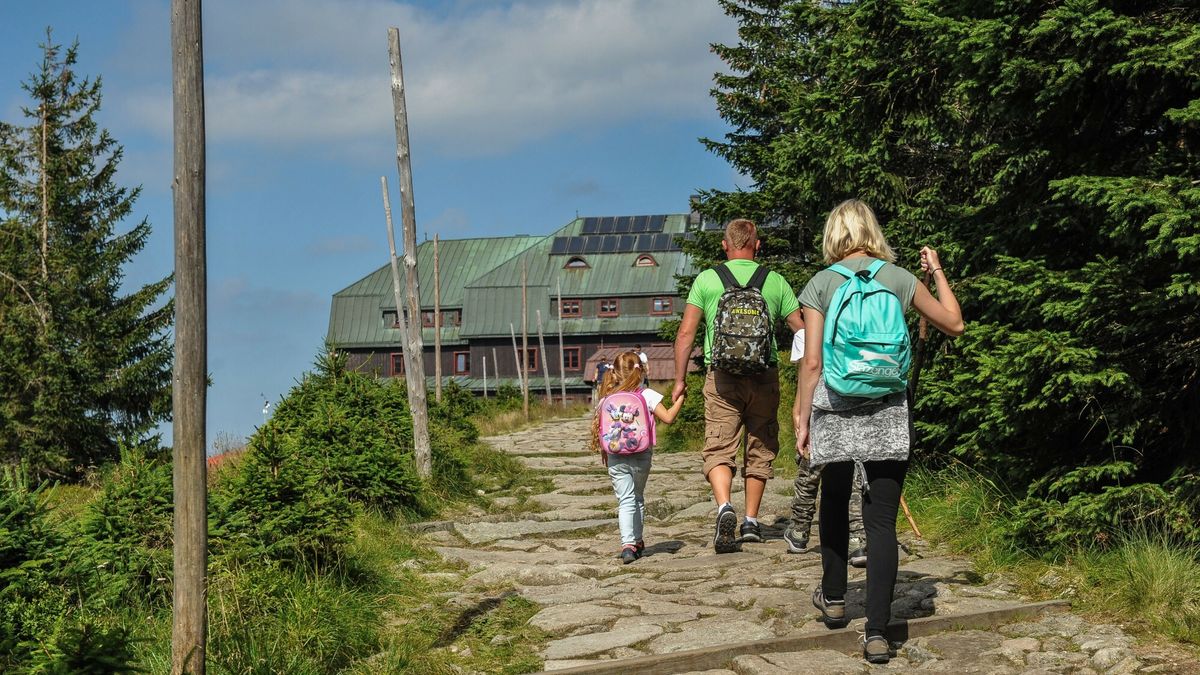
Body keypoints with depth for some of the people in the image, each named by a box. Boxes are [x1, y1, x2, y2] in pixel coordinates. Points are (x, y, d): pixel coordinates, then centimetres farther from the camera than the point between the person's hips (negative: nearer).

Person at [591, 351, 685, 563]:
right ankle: (637, 541, 30)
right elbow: (668, 418, -11)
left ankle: (628, 544, -18)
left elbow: (598, 428, 3)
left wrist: (603, 452, 17)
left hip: (616, 459, 0)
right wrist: (680, 399, 2)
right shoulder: (648, 396, -7)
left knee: (625, 501, -1)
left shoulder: (607, 399, 0)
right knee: (638, 498, 20)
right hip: (641, 456, 0)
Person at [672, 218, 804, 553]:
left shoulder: (706, 280, 2)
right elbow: (803, 330, 8)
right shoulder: (775, 281, 5)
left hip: (721, 377, -1)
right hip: (764, 378, 1)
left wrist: (679, 380, 6)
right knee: (759, 449, 14)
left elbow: (686, 333, 0)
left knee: (719, 448, 0)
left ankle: (724, 508, -24)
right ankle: (751, 522, 19)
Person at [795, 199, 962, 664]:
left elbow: (812, 362, -5)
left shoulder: (821, 284, -2)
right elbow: (954, 325, 13)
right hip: (888, 414, 0)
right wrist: (938, 272, 25)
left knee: (835, 506, 22)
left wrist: (803, 421, 2)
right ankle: (877, 632, -6)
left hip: (834, 411, 0)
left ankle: (834, 599, 37)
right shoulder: (898, 279, 1)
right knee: (882, 521, 0)